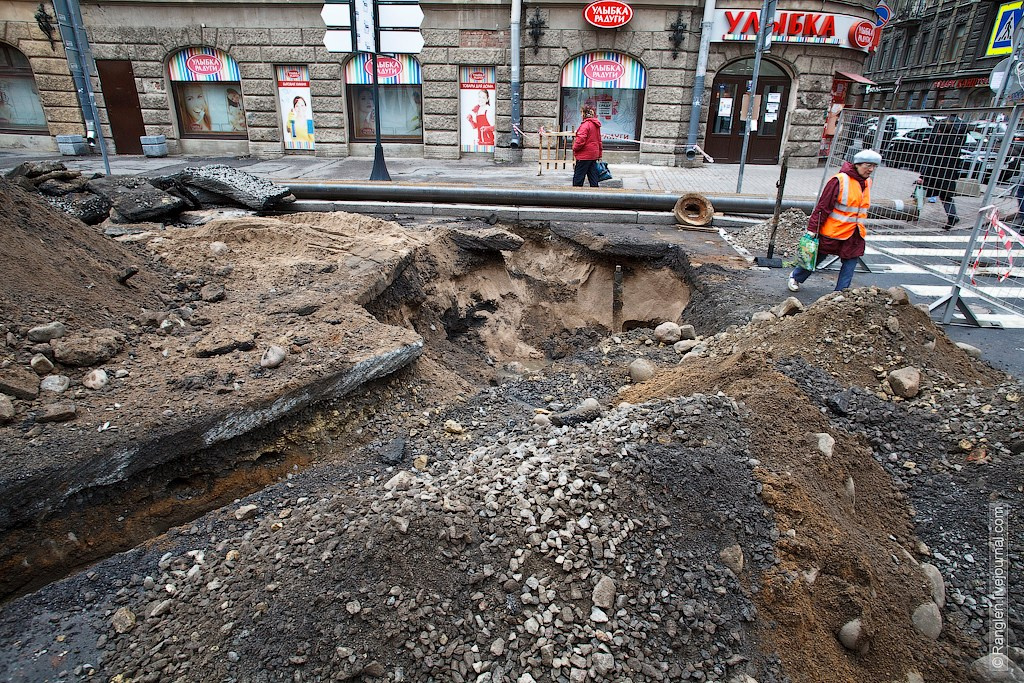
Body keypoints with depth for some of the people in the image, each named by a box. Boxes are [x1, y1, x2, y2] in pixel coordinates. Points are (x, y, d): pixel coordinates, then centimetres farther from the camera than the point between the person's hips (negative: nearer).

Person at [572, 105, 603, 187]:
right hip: (594, 154, 9)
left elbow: (581, 140, -20)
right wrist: (600, 153, 24)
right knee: (593, 177, 10)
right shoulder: (596, 125, 12)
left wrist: (574, 148, -3)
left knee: (578, 178, -1)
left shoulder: (585, 124, -15)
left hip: (584, 155, -9)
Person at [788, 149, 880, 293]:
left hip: (854, 235, 7)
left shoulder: (867, 182, 8)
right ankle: (795, 277, 31)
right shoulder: (839, 180, -16)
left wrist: (861, 229, 22)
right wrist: (813, 228, -17)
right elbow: (823, 206, -16)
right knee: (817, 257, 8)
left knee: (850, 263, 2)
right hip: (832, 231, -6)